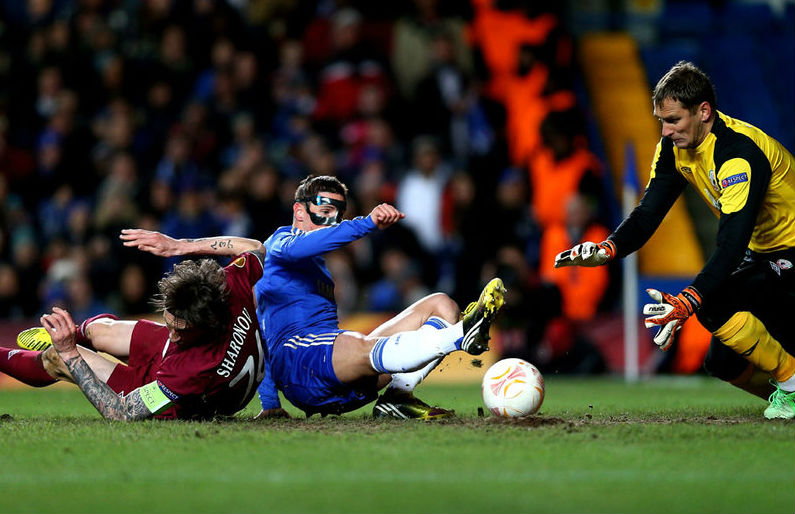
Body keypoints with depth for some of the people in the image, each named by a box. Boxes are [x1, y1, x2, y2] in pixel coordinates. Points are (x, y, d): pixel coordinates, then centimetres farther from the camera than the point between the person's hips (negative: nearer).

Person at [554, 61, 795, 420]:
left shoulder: (739, 154, -31)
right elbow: (649, 212, -4)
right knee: (723, 363, 2)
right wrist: (607, 249, -25)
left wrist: (687, 302, -50)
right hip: (762, 251, 9)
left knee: (715, 305, -29)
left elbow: (731, 245, -38)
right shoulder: (674, 147, -5)